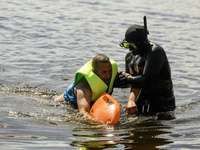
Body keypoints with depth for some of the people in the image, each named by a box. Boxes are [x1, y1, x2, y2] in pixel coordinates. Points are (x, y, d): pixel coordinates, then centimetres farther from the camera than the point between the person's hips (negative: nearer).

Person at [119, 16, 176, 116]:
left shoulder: (155, 52, -18)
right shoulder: (130, 56, 6)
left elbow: (144, 81, -26)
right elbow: (135, 83, 0)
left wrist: (124, 76, -10)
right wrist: (131, 100, -21)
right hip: (141, 104, 6)